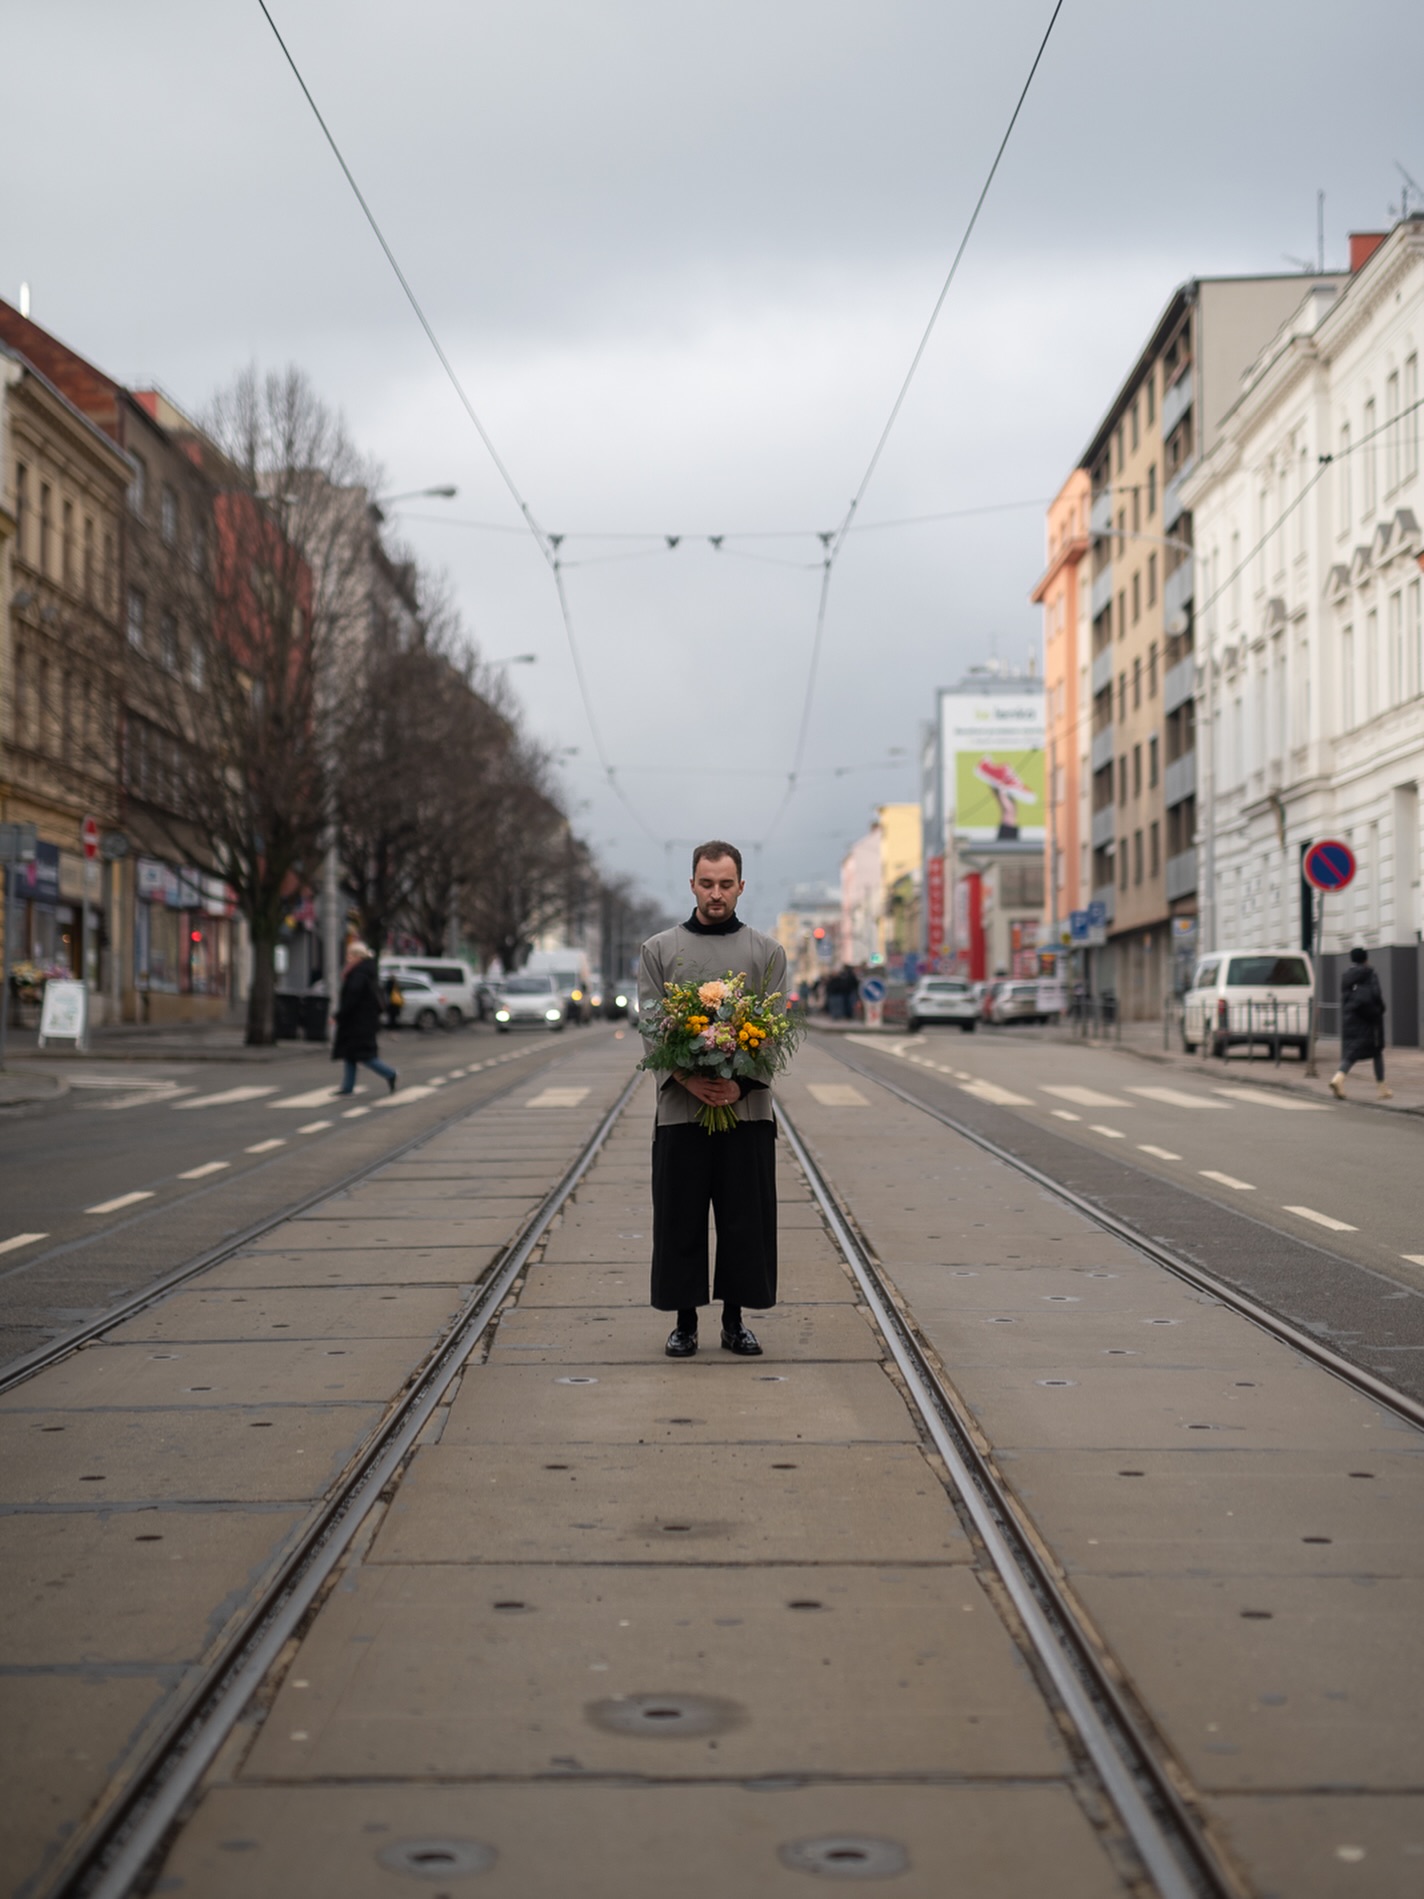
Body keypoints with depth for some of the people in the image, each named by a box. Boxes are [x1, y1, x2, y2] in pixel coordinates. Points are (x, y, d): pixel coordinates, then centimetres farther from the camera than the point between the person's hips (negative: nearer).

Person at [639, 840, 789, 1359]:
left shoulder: (766, 952, 8)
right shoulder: (659, 951, 7)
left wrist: (742, 1084, -16)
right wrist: (687, 1079, -17)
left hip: (748, 1110, 0)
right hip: (680, 1111, 0)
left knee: (746, 1219, 4)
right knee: (679, 1219, 2)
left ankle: (735, 1321, 14)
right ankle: (684, 1321, 12)